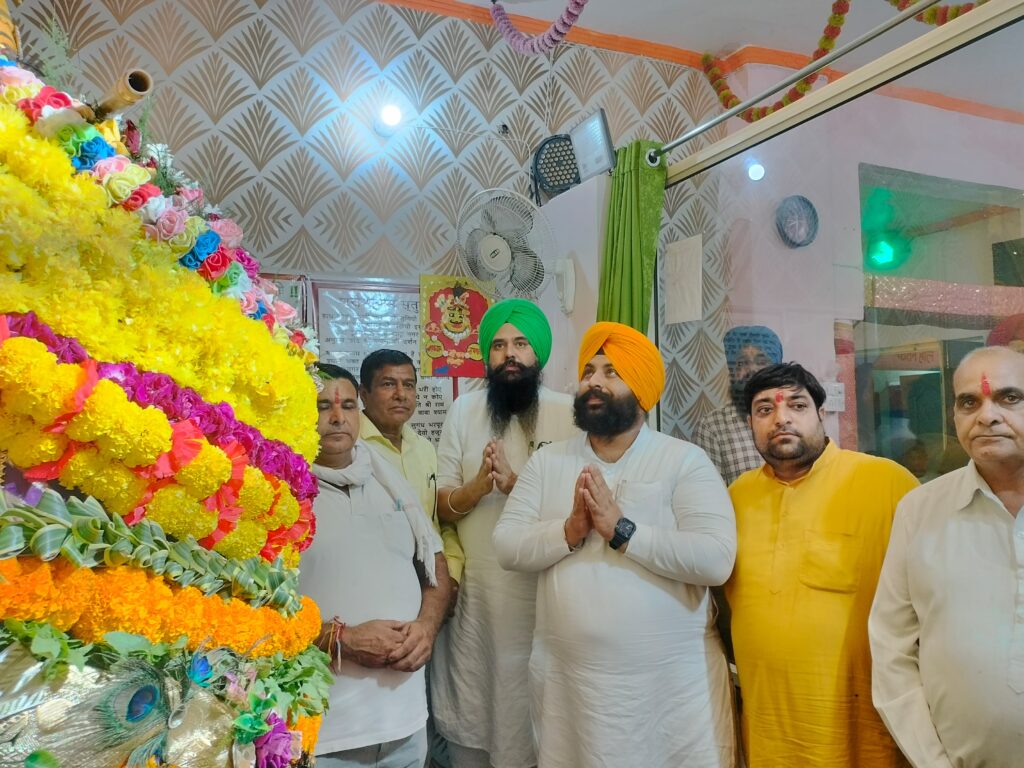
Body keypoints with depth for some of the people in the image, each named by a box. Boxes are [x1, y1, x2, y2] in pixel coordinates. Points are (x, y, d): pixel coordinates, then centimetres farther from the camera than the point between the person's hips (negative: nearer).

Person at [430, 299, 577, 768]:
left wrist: (515, 484, -22)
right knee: (470, 718, 14)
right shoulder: (464, 411, 1)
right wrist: (478, 485, -17)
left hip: (545, 593, -2)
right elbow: (443, 507, 2)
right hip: (475, 593, 2)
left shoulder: (568, 413, -6)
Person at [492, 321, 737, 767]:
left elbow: (716, 559, -17)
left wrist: (622, 530, -21)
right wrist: (569, 531, -18)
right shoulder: (547, 462, 4)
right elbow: (506, 546, -2)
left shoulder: (685, 460, -6)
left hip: (674, 679, -2)